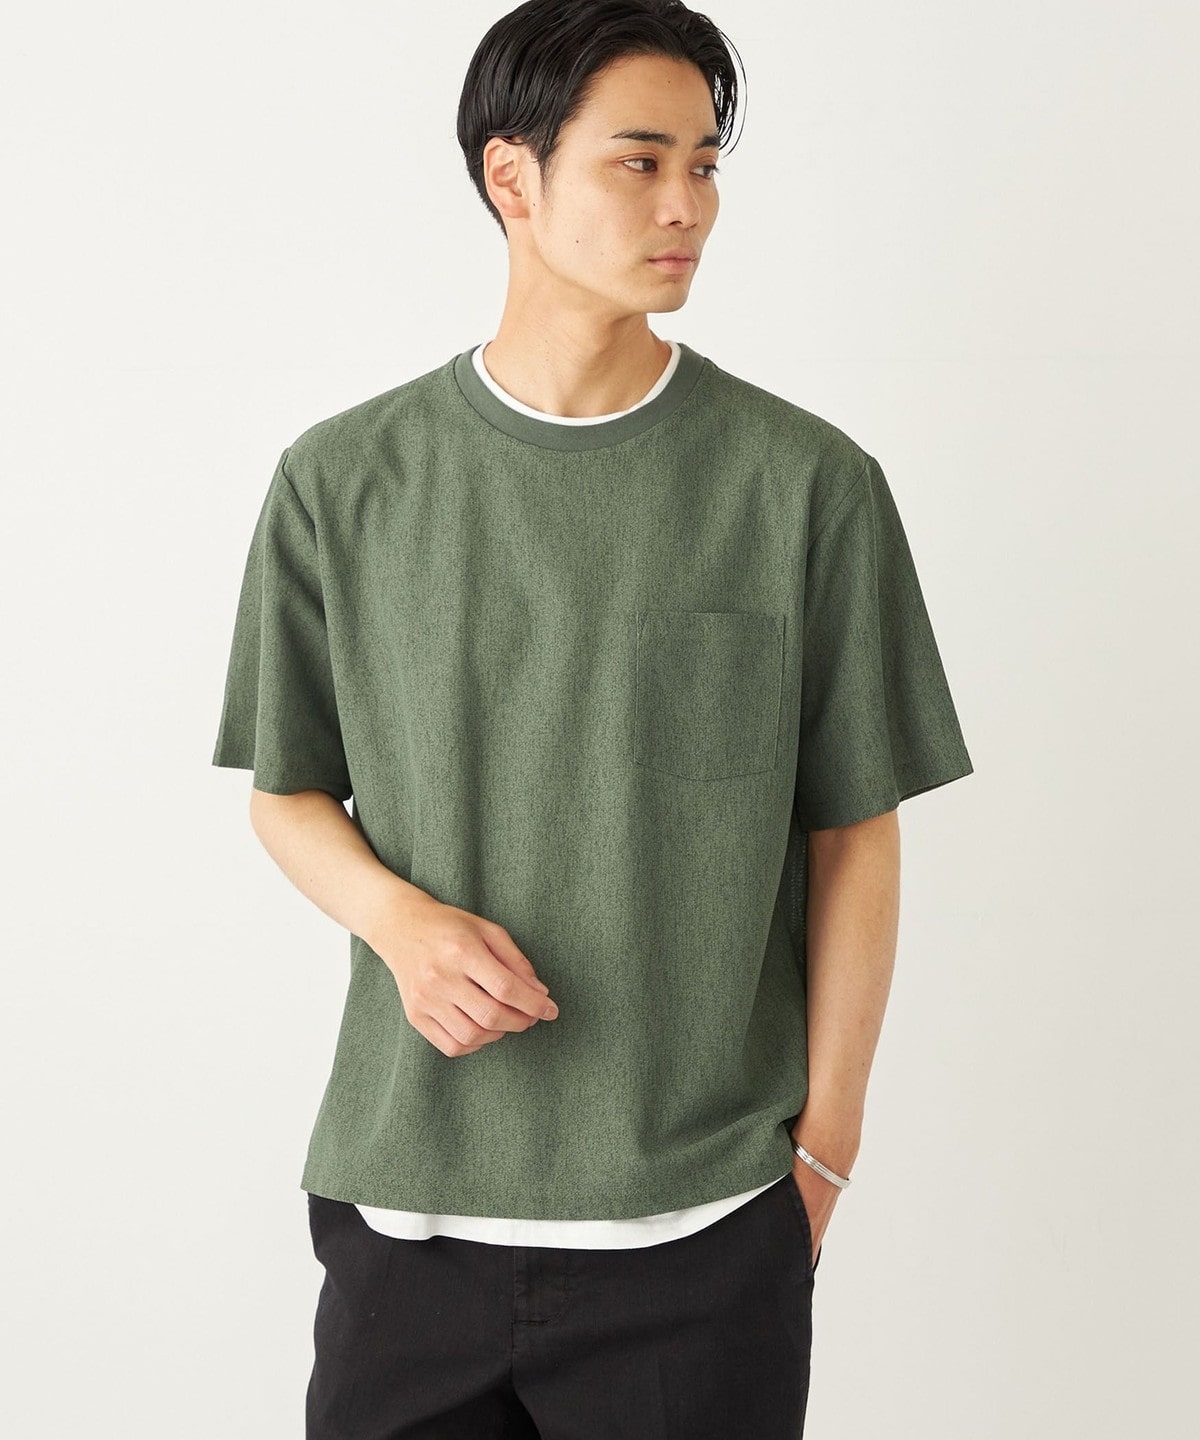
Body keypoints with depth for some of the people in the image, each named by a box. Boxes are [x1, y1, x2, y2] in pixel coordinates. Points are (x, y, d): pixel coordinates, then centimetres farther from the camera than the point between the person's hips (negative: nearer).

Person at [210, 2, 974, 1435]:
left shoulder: (810, 485, -4)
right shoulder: (343, 481, 1)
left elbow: (854, 838, 1)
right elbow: (289, 792, 9)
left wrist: (823, 1146, 0)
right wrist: (400, 918, -11)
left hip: (705, 1226, -1)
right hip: (403, 1211, 1)